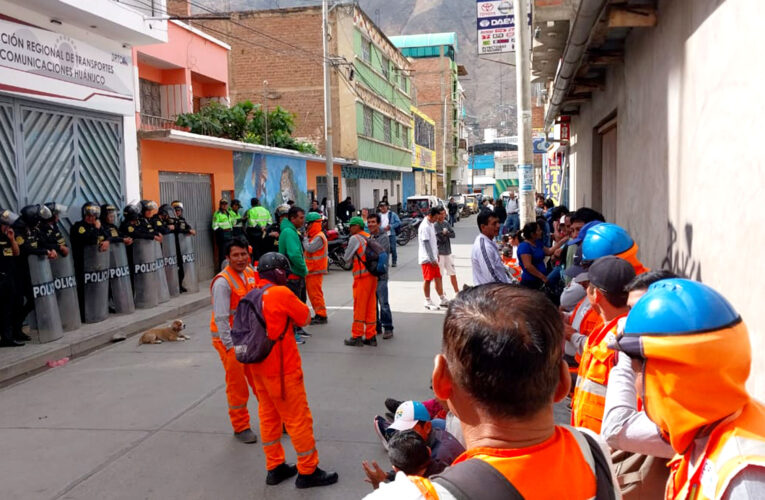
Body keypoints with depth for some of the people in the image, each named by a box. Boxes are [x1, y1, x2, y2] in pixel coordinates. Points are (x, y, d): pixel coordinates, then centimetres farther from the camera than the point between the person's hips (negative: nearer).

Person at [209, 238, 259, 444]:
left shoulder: (250, 273, 2)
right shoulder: (223, 282, -21)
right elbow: (221, 319, -22)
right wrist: (231, 346, -21)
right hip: (228, 338, -7)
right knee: (237, 386, 4)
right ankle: (241, 428, 21)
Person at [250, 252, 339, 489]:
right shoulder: (282, 293, -17)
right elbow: (306, 318, -5)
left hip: (259, 366, 8)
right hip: (282, 368, -8)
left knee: (268, 417, 16)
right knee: (298, 418, 3)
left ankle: (275, 468, 26)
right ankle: (308, 472, 13)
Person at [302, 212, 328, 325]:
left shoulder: (319, 237, -15)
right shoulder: (313, 236, 17)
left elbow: (309, 248, -24)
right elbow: (306, 249, 16)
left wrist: (305, 238, -11)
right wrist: (306, 238, 3)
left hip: (316, 270, -10)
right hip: (311, 269, 10)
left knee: (315, 293, -8)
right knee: (311, 292, 14)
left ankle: (321, 316, -2)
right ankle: (319, 314, 21)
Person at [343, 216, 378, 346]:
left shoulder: (355, 238, -9)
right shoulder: (369, 237, 14)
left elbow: (347, 258, -6)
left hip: (362, 275, -7)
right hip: (373, 274, 7)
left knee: (359, 306, -1)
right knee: (371, 306, 10)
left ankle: (356, 336, 4)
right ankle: (370, 337, 14)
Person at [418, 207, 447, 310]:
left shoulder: (431, 224, 12)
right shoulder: (424, 226, -17)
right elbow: (426, 244, -21)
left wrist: (436, 255, 19)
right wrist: (432, 259, -22)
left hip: (433, 258, 9)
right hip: (427, 258, -9)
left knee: (438, 278, 12)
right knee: (427, 280, 0)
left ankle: (443, 299, 19)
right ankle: (428, 302, 10)